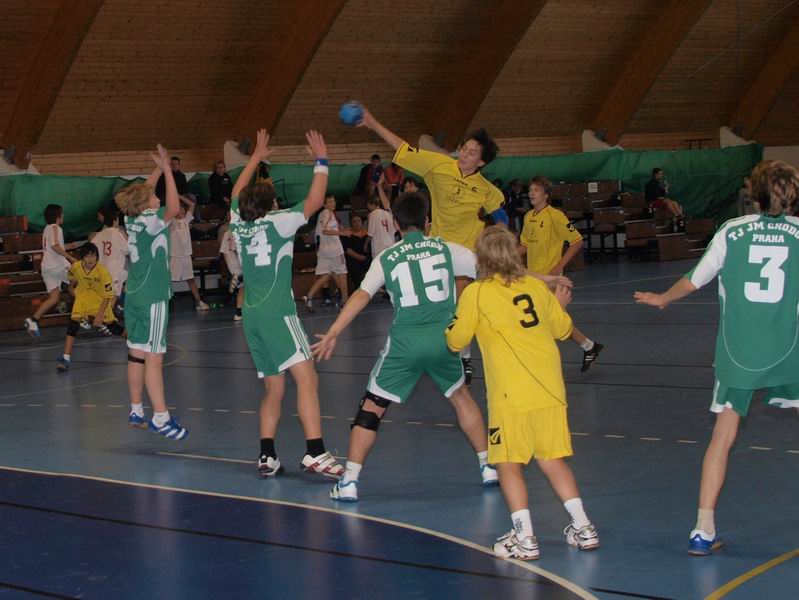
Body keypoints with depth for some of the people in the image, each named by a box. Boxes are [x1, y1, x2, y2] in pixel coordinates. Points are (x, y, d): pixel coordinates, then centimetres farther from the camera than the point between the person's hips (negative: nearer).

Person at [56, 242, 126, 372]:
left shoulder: (103, 272, -30)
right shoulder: (76, 267, -22)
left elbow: (107, 296, -22)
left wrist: (100, 315, -25)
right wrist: (72, 287, 23)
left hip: (100, 299, -2)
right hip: (83, 297, 2)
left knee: (111, 325, 5)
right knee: (74, 321, -17)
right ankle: (66, 358, -19)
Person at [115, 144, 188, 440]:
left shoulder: (132, 219, 6)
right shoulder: (150, 221, -15)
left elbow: (141, 193, 24)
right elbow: (174, 208, -31)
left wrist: (159, 168, 22)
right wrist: (166, 170, -25)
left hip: (134, 296, 8)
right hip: (153, 298, -8)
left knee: (137, 355, 11)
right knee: (153, 357, -9)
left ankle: (136, 411, 18)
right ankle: (161, 417, -10)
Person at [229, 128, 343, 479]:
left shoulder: (240, 225, 14)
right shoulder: (276, 223, -1)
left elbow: (237, 194, 32)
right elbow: (315, 201, -2)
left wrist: (256, 158, 40)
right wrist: (321, 162, 8)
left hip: (251, 316, 7)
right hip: (277, 313, -7)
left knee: (274, 389, 12)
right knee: (307, 378, -15)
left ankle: (266, 457, 5)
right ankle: (315, 453, -27)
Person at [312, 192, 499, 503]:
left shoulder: (386, 258, 6)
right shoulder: (446, 250, 7)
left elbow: (361, 296, -5)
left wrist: (331, 335, -4)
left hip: (405, 343, -2)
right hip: (443, 338, 2)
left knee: (371, 408, 6)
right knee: (461, 397, 26)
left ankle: (349, 482, -1)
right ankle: (489, 466, 30)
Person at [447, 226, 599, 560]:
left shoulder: (475, 293, -1)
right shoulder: (536, 286, 12)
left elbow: (455, 341, 4)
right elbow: (562, 329, 22)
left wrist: (451, 325, 25)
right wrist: (559, 305, 42)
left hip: (512, 394, -5)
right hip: (550, 388, 5)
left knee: (509, 464, 3)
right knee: (551, 460, 15)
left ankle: (524, 538, -4)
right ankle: (583, 528, 14)